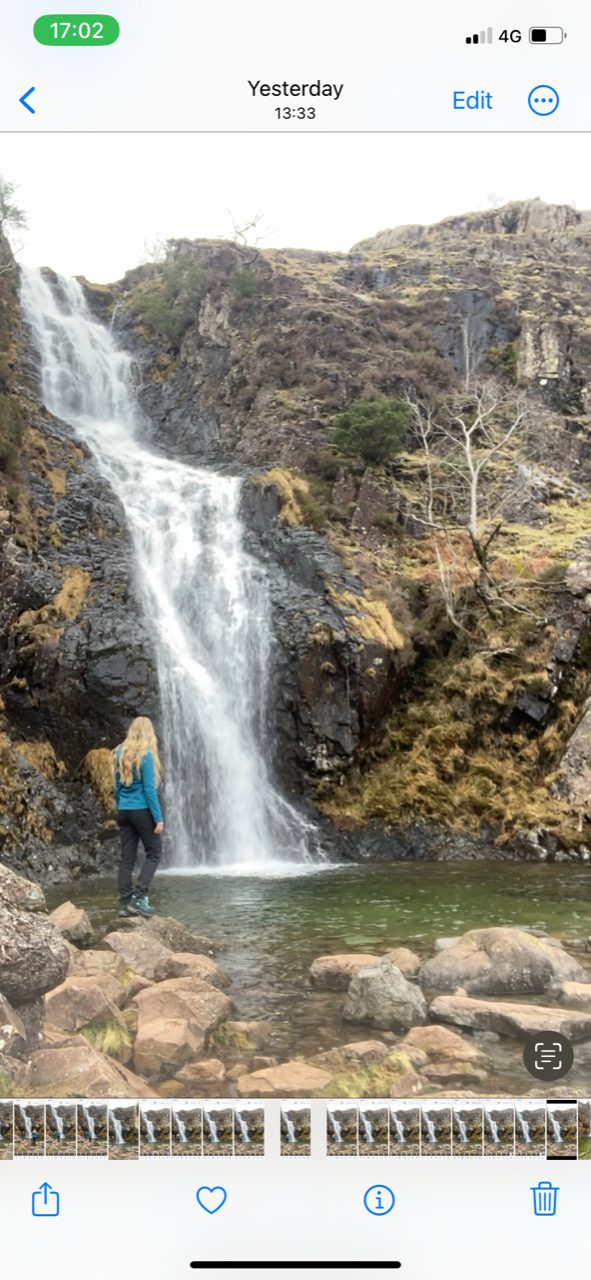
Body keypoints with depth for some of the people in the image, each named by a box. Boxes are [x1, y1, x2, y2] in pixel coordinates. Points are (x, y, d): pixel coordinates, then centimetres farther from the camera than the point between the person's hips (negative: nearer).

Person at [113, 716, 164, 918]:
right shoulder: (146, 755, -11)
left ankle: (125, 903, 5)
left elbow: (118, 787, 12)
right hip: (142, 810, -6)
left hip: (124, 811, 6)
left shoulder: (121, 754, 8)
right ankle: (139, 896, -7)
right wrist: (158, 818, -12)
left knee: (127, 857, 7)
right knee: (153, 853, 4)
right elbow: (149, 789, -14)